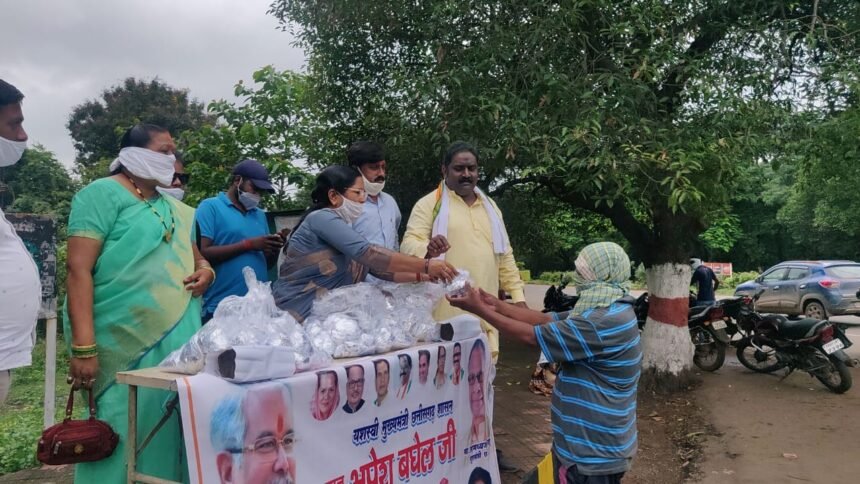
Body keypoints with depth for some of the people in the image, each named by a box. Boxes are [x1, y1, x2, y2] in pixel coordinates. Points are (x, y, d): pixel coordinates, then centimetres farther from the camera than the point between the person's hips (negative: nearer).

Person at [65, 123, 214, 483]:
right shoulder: (103, 193, -5)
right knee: (123, 440, -2)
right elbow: (79, 269, -13)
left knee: (171, 432, 11)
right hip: (125, 344, -7)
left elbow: (192, 256, 27)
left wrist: (205, 270, 1)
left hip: (177, 339, 7)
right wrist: (84, 347, -21)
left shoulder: (175, 209, 17)